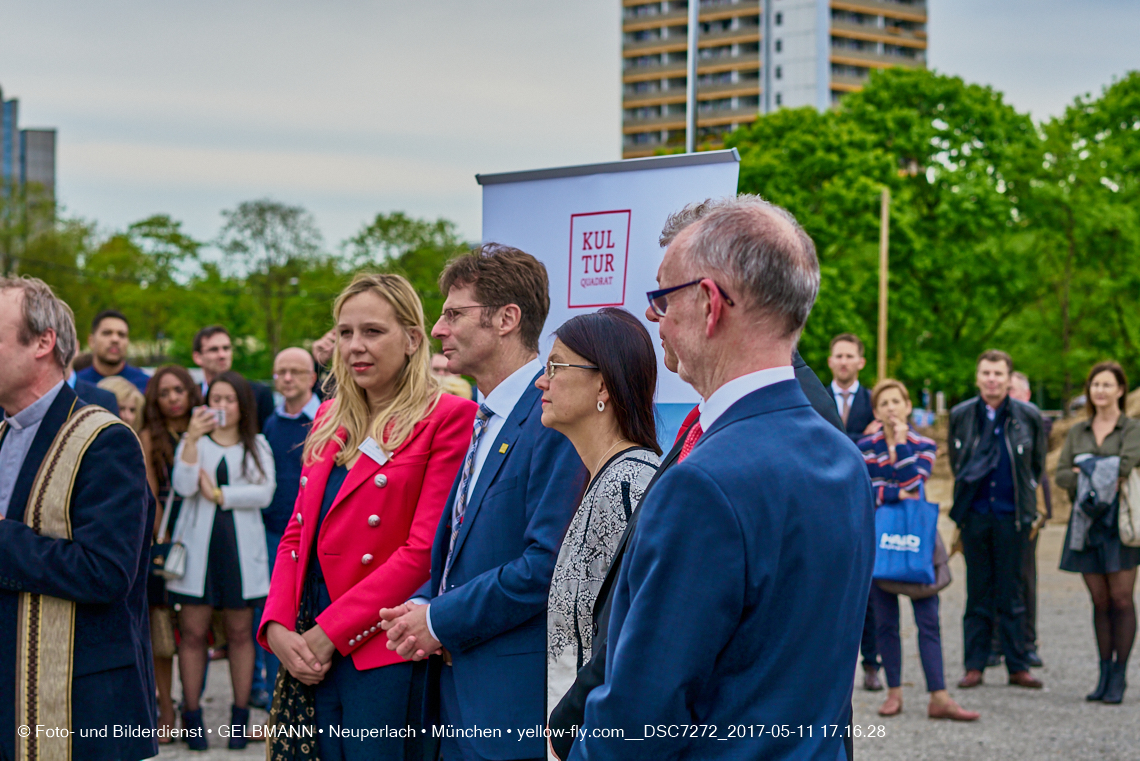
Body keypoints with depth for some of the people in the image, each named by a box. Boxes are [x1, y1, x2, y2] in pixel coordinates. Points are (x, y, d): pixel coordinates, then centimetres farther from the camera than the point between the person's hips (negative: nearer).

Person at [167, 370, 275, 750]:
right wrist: (192, 439, -17)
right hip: (198, 544, -1)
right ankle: (191, 716, 3)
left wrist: (220, 495, -9)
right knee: (193, 631, -3)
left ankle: (240, 715, 9)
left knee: (240, 632, 4)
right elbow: (184, 486, -9)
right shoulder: (193, 442, 8)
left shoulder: (257, 445, 11)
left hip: (241, 547, 1)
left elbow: (265, 492, -4)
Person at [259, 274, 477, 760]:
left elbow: (424, 550, -13)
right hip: (312, 652, 6)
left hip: (382, 653, -6)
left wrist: (328, 633, -14)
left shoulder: (447, 418, -7)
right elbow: (297, 534, 16)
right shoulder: (330, 419, 15)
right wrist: (277, 627, -2)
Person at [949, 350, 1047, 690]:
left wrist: (1025, 499, 12)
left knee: (1011, 593, 3)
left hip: (1011, 515, -1)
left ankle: (1018, 666, 9)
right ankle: (975, 665, 9)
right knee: (978, 593, 5)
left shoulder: (1028, 417, 0)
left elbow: (1037, 465, 13)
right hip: (974, 514, 1)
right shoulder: (960, 415, 3)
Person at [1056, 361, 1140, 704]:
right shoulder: (1077, 431, 14)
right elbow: (1061, 475, 7)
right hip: (1086, 522, 4)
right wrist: (1082, 476, -13)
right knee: (1100, 601, 6)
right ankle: (1104, 675, 10)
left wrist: (1090, 476, -13)